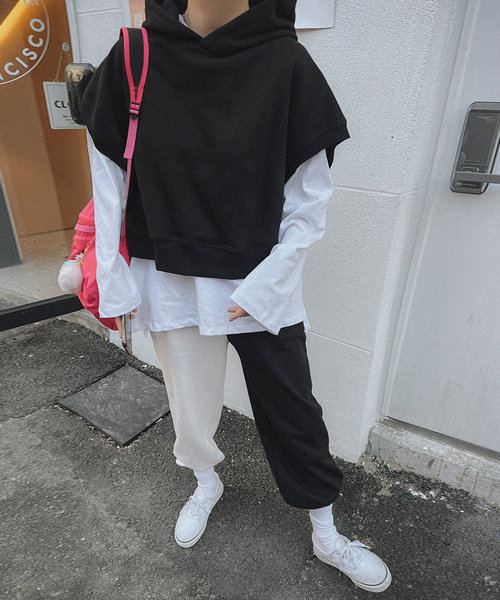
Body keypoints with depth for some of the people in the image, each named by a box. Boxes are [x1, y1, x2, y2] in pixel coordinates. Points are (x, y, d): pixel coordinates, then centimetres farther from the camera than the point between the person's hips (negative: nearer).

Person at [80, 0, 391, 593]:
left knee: (293, 409, 11)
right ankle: (206, 482, 53)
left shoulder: (286, 63, -5)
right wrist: (113, 282, 0)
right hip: (171, 280, 2)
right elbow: (110, 182, 2)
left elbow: (309, 200, -5)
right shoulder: (134, 59, 1)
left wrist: (263, 287, -11)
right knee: (191, 404, 18)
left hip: (262, 284, -1)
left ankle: (326, 534, 39)